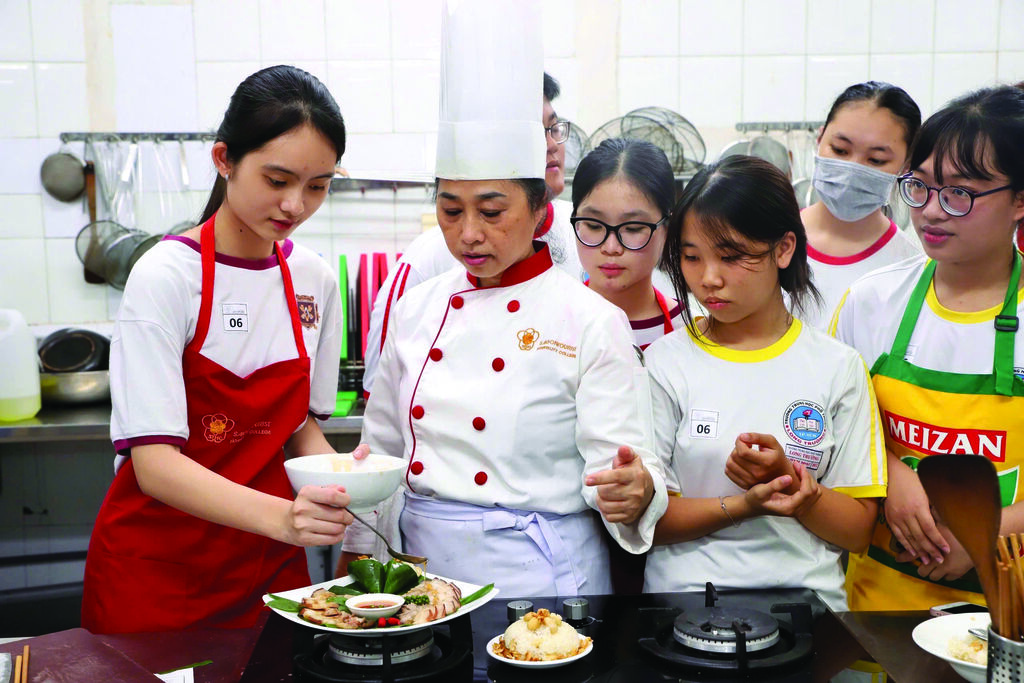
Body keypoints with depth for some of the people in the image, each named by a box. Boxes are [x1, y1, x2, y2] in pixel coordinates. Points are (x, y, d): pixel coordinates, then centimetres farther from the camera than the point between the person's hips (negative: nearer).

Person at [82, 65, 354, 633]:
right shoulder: (165, 276, -16)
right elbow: (156, 463, -22)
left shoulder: (315, 281, -1)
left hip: (266, 562, 4)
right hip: (157, 564, -4)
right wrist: (282, 516, -37)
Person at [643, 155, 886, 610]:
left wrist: (786, 476, -11)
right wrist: (745, 505, -14)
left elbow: (858, 530, 5)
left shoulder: (838, 367, 4)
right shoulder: (665, 363, 2)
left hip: (807, 595, 1)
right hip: (684, 594, -1)